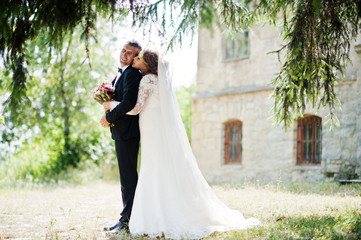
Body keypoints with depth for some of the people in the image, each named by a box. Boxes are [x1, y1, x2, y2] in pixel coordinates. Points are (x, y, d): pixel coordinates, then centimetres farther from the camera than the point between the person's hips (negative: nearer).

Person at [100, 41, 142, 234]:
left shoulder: (133, 74, -14)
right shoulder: (121, 73, 18)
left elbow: (128, 103, -24)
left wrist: (108, 118, -15)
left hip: (127, 131, -11)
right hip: (121, 131, 11)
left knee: (128, 176, -7)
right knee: (127, 176, 14)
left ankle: (128, 220, -4)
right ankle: (127, 218, 22)